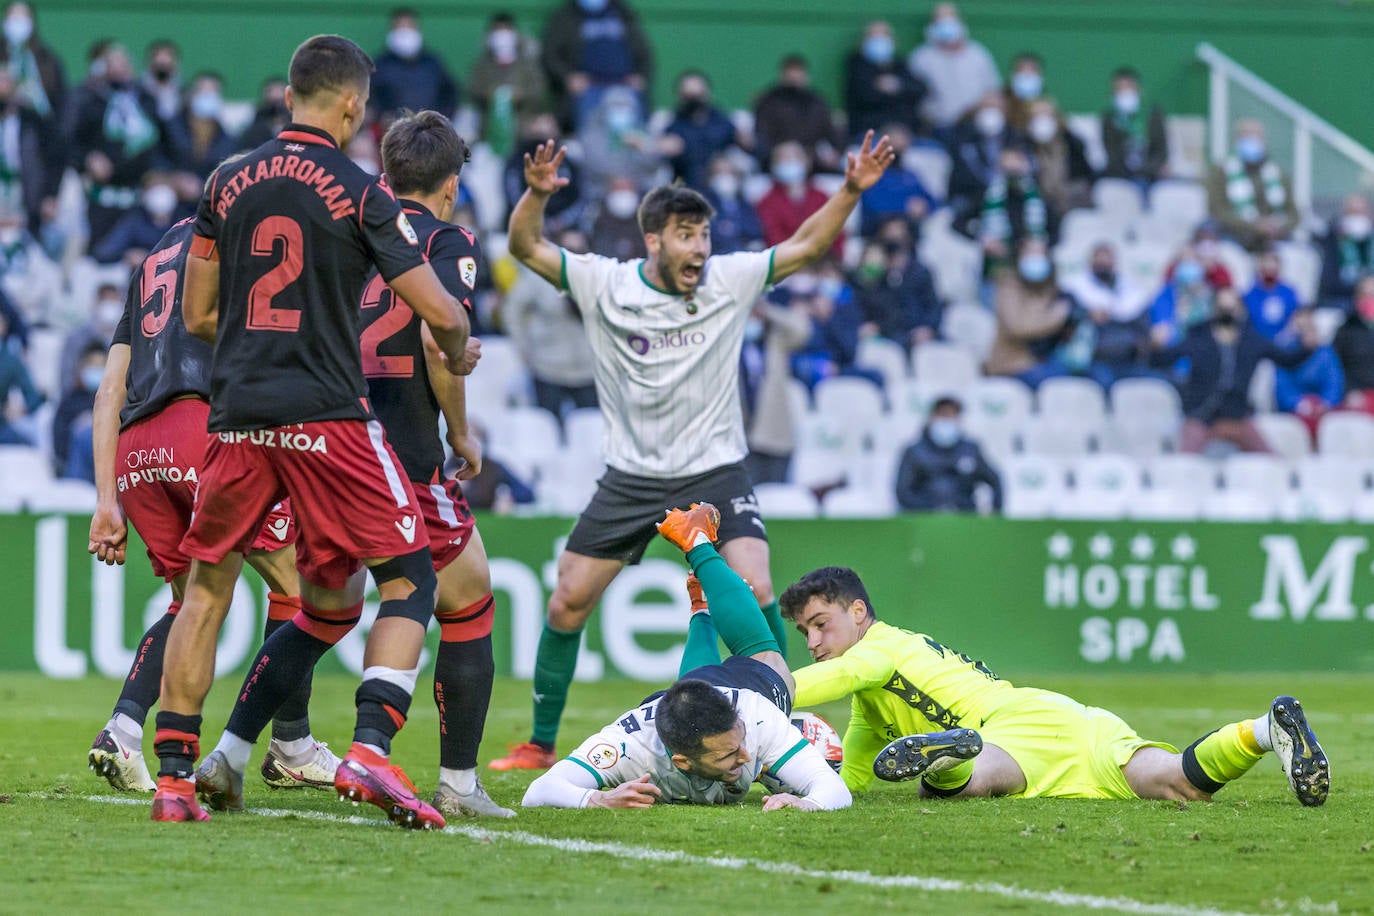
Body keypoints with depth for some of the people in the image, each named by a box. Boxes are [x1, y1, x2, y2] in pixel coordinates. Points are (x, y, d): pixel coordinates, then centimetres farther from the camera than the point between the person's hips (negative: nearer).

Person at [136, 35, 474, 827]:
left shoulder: (229, 183, 8)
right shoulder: (359, 194, -4)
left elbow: (198, 315, 15)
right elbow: (440, 311, -6)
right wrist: (458, 356, 17)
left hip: (237, 416, 4)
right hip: (326, 415, -4)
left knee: (207, 591, 16)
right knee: (409, 583, 2)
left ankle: (174, 776, 12)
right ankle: (370, 752, -16)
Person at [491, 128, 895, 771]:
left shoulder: (730, 281, -5)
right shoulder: (604, 285, -7)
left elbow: (806, 244, -1)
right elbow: (526, 248, -9)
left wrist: (850, 191, -15)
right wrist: (536, 196, -28)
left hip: (714, 472, -1)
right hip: (630, 477, 1)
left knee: (754, 591, -20)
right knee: (567, 604, 0)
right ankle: (540, 743, 16)